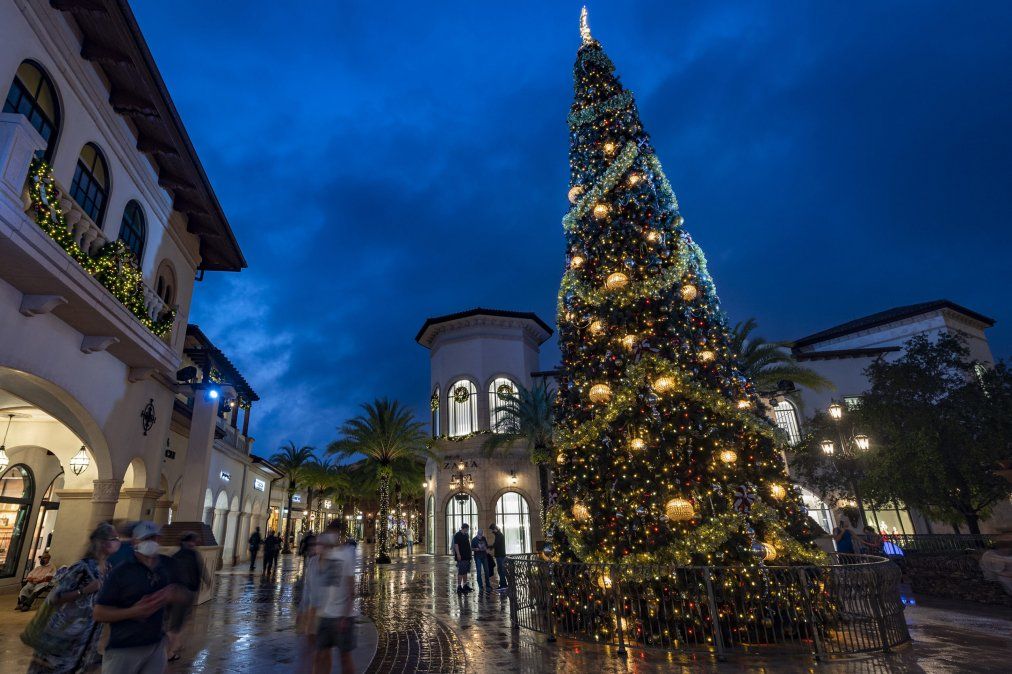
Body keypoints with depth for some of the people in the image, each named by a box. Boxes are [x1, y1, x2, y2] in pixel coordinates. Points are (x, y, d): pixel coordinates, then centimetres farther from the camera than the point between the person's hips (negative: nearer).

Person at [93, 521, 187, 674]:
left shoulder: (168, 565, 1)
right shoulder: (121, 572, -12)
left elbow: (185, 595, 11)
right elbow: (99, 613, -10)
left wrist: (171, 596, -11)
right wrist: (133, 611, -24)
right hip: (123, 649, -4)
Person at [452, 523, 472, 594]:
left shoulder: (466, 535, 15)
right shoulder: (457, 535, -11)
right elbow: (456, 545, -16)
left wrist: (469, 555, 19)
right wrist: (458, 554, -22)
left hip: (467, 556, 8)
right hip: (461, 557, -8)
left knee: (465, 572, 15)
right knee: (460, 572, -5)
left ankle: (465, 585, 23)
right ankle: (459, 587, -1)